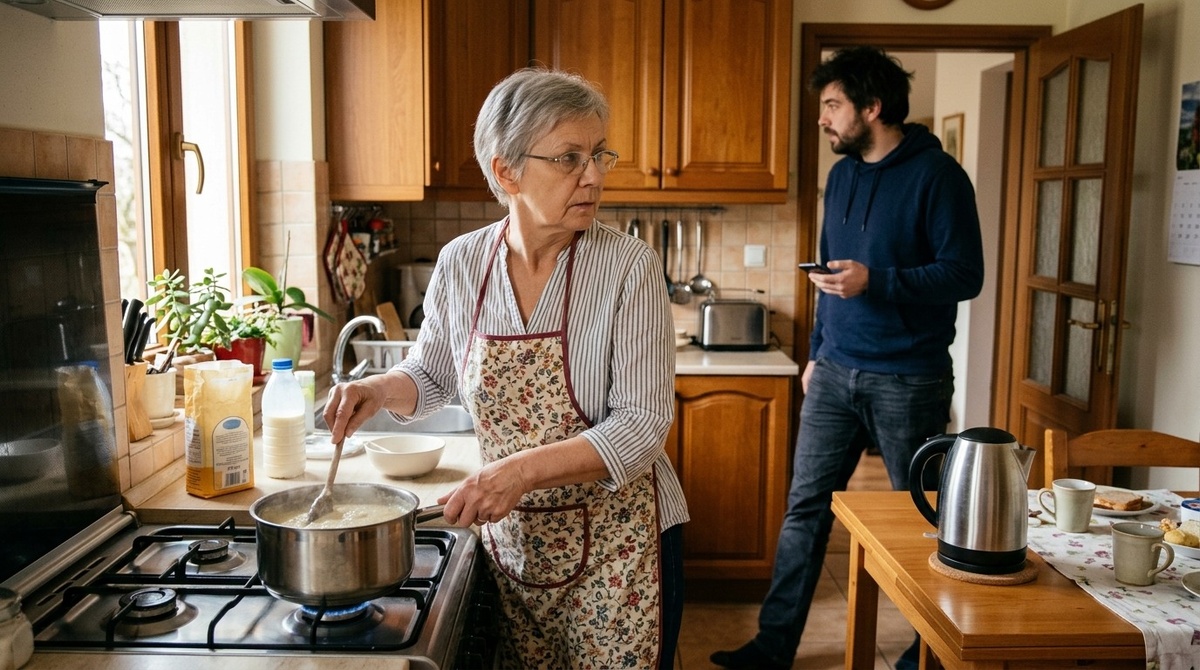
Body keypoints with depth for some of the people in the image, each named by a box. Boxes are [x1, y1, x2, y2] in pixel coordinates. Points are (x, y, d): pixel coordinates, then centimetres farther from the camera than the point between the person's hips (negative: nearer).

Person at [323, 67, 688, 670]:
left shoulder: (628, 268, -16)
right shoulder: (460, 264, -5)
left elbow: (643, 424, -18)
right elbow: (431, 377, 11)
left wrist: (524, 469, -29)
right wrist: (380, 389, -10)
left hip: (617, 544, -3)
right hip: (512, 542, 4)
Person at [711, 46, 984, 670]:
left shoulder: (937, 175, -9)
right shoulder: (841, 175, 12)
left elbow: (965, 274, -14)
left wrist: (874, 281, -25)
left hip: (908, 381, -6)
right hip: (834, 373, 6)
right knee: (805, 506, 7)